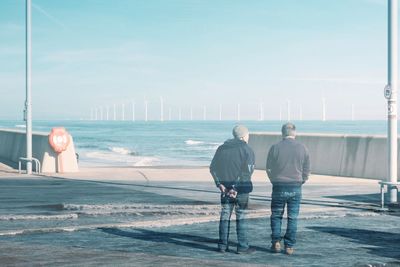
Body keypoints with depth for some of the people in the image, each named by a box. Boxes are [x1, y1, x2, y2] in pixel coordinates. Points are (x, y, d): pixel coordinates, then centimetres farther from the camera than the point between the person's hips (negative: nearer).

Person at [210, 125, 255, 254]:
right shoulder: (247, 150, -5)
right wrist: (237, 188, -15)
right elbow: (248, 171, -16)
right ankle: (242, 246, 3)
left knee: (225, 216, 9)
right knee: (241, 217, 2)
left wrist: (220, 184, -3)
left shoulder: (222, 148, 10)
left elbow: (212, 168, 3)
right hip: (241, 188, -4)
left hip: (225, 188, 4)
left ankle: (223, 245, 10)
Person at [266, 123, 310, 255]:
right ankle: (289, 246, 7)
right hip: (296, 188, 1)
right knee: (292, 218, 7)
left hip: (279, 187, -1)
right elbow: (306, 170, 4)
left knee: (276, 216, 13)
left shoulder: (275, 148, -5)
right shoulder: (302, 148, -1)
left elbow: (269, 169, 1)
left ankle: (276, 242, 3)